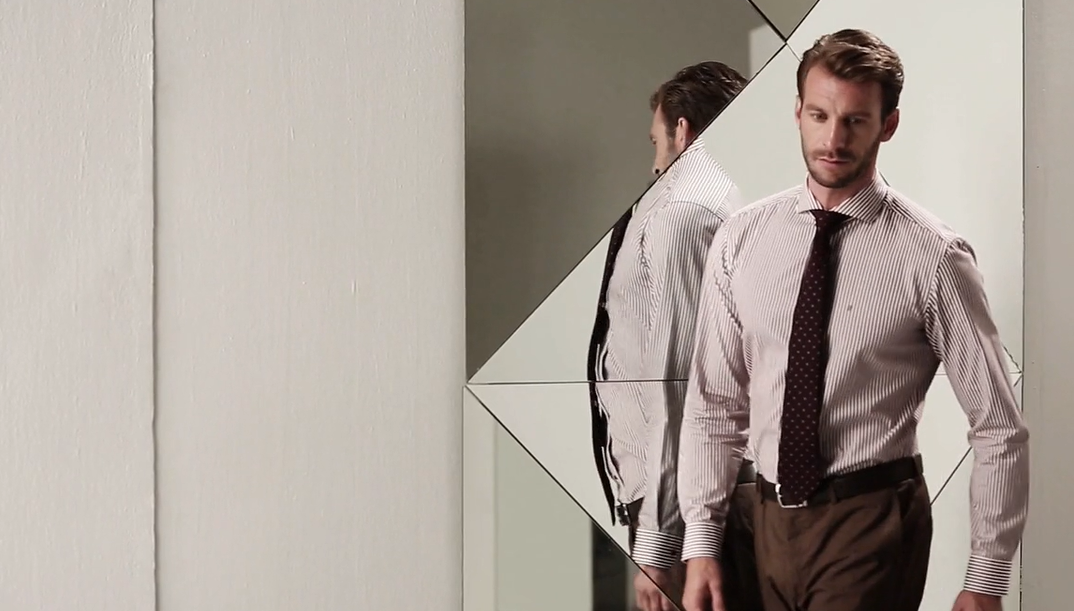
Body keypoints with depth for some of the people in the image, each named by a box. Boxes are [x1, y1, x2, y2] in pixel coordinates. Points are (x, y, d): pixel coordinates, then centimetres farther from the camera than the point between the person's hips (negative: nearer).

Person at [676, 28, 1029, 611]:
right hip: (773, 516, 4)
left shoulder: (931, 256, -10)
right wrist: (701, 541, 2)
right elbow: (714, 404, 6)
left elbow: (1000, 428, -6)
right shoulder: (741, 239, 2)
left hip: (872, 523, -4)